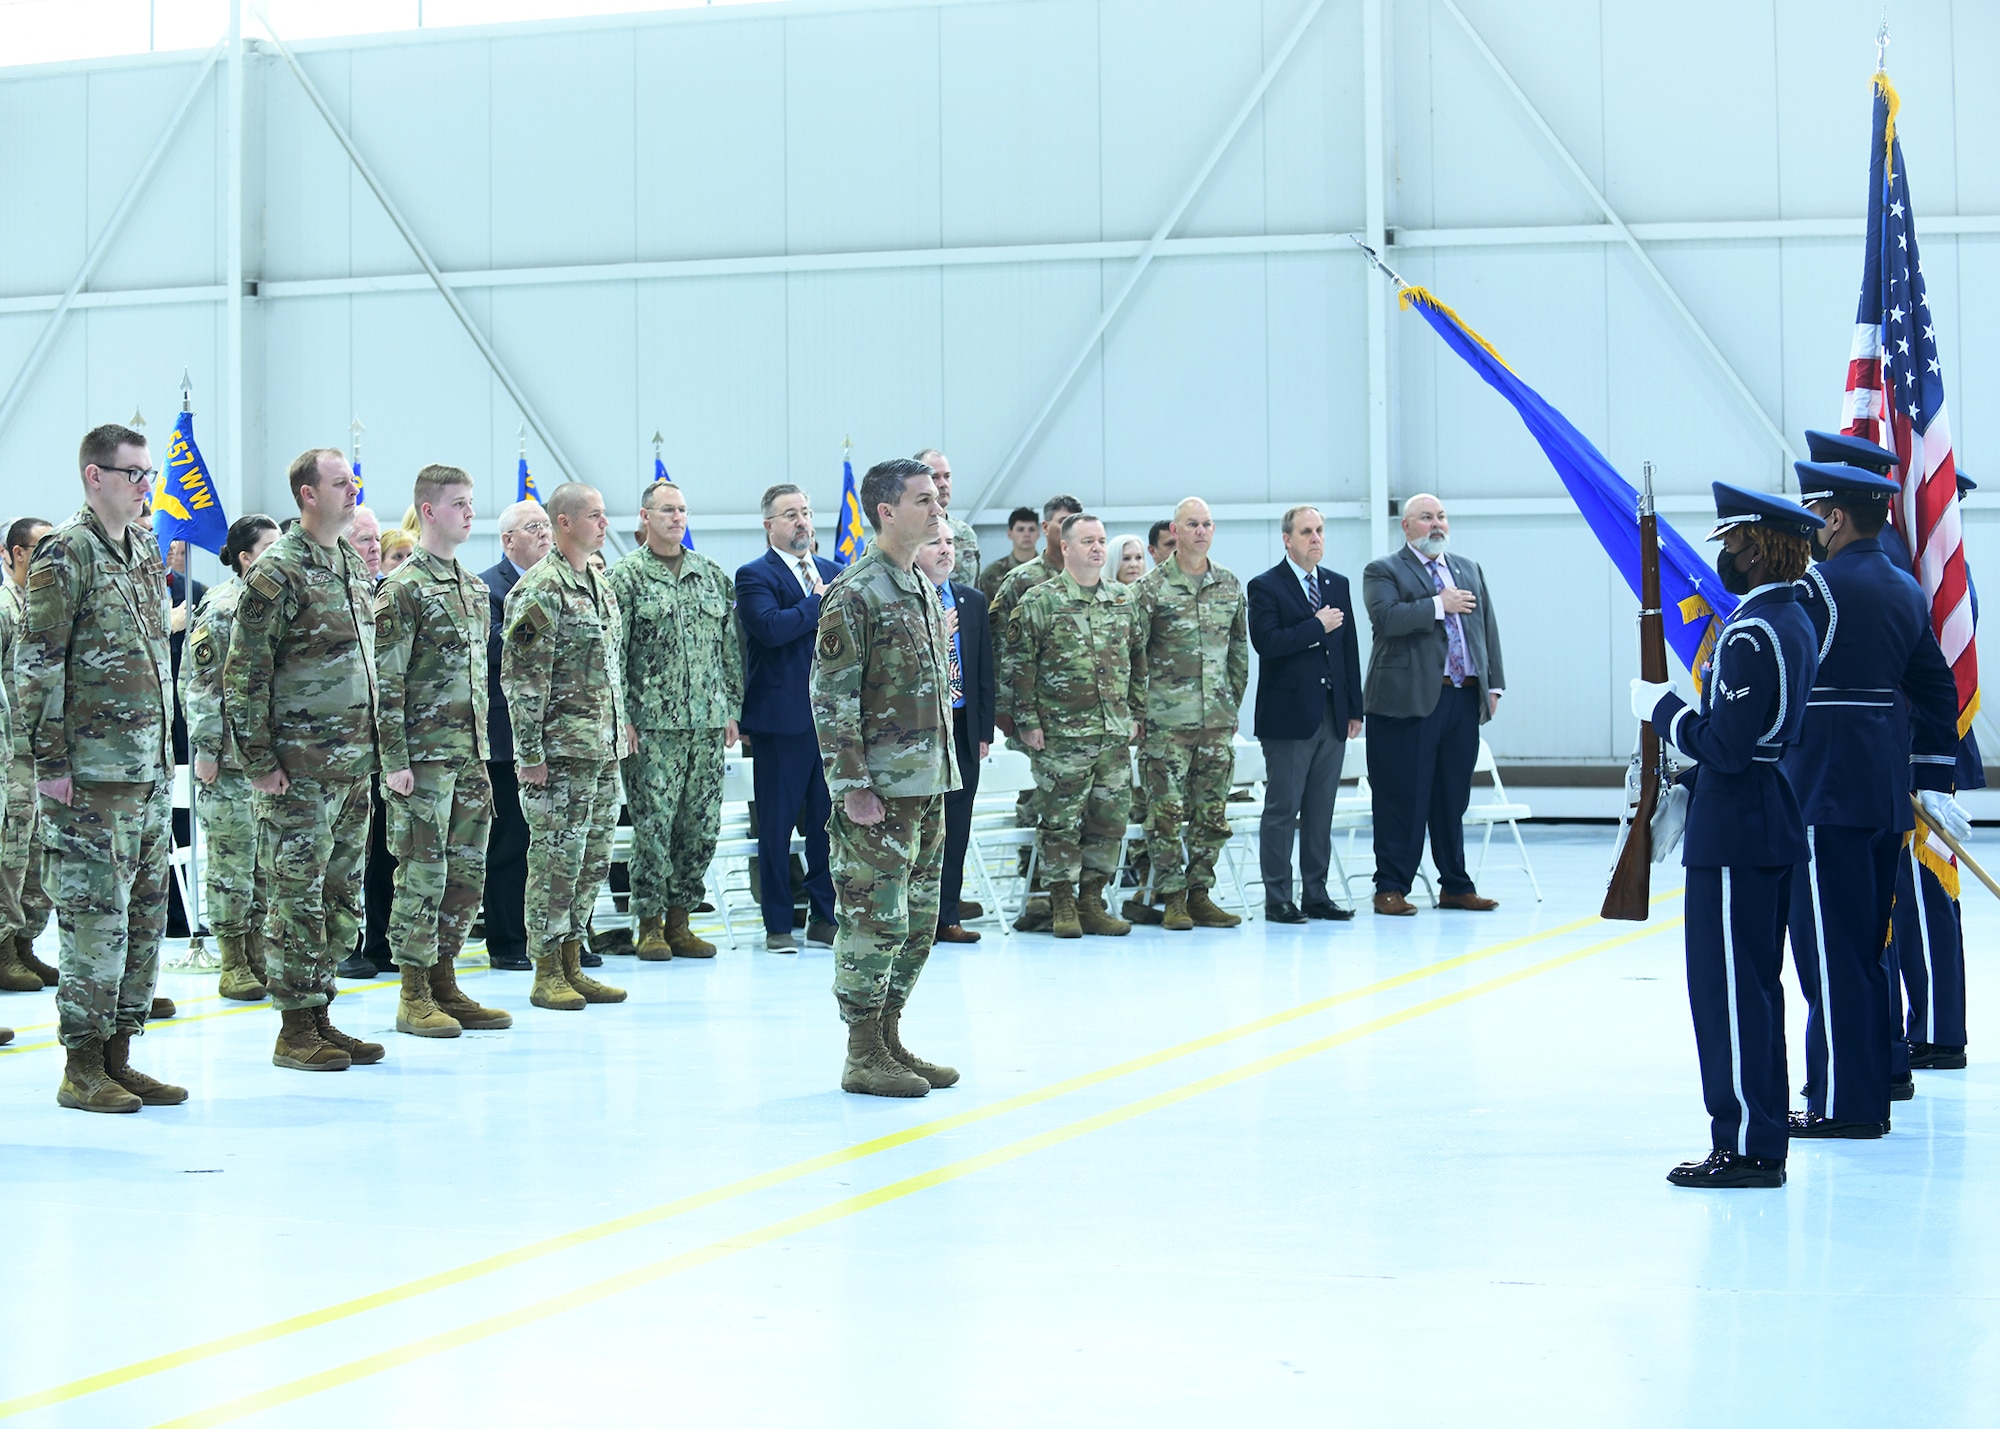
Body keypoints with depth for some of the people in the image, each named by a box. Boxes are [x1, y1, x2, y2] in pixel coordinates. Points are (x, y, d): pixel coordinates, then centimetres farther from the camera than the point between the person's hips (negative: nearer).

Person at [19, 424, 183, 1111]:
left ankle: (118, 1056, 17)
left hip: (151, 768, 8)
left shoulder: (144, 549, 15)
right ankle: (82, 1067, 1)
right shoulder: (65, 553, -9)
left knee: (145, 913, 10)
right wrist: (49, 758, -16)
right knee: (96, 913, -6)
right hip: (91, 772, -8)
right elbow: (36, 662, -12)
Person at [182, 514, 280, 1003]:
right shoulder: (220, 609, -6)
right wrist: (206, 749, -13)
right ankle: (233, 963, 5)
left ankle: (260, 953, 16)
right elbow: (199, 685, -8)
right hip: (232, 758, -6)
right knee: (231, 858, -1)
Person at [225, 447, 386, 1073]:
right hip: (300, 766, -8)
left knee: (343, 897, 10)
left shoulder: (357, 567, 14)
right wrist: (260, 760, -14)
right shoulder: (278, 572, -10)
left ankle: (320, 1015, 18)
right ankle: (295, 1029, 3)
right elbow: (243, 674, -12)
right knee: (298, 896, -3)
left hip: (355, 762, 8)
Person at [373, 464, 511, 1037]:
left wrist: (483, 747, 17)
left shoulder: (474, 587, 15)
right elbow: (385, 683, -12)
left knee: (467, 871, 9)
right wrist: (395, 761, -16)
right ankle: (415, 996, 4)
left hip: (470, 754, 8)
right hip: (424, 756, -7)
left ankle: (444, 983, 18)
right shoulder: (402, 589, -9)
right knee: (423, 872, -4)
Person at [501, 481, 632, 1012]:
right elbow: (522, 678, -15)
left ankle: (572, 963, 18)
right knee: (556, 860, -4)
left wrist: (620, 729, 19)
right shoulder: (540, 590, -11)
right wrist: (529, 753, -17)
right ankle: (547, 973, 3)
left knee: (593, 860, 11)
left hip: (603, 751, 8)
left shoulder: (599, 584, 16)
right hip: (560, 752, -8)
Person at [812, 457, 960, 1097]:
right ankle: (863, 1057, 2)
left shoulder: (924, 588, 15)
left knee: (918, 919, 12)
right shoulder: (854, 595, -12)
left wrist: (944, 769, 18)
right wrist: (851, 785, -18)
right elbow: (831, 698, -15)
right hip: (878, 790, -9)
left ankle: (889, 1039, 21)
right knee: (875, 920, -5)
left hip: (927, 785, 9)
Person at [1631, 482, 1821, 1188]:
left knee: (1729, 989, -4)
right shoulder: (1794, 621, 12)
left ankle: (1744, 1148, -1)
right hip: (1775, 821, 10)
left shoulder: (1750, 634, -19)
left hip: (1734, 835, -10)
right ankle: (1762, 1138, 21)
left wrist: (1662, 707, -10)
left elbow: (1725, 746, -23)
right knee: (1755, 985, 15)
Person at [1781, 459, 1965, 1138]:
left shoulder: (1818, 588, -12)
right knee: (1865, 946, 15)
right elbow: (1936, 690, 17)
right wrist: (1934, 780, 21)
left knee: (1830, 950, -4)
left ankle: (1842, 1103, -2)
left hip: (1825, 792, -8)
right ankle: (1873, 1082, 20)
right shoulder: (1907, 591, 13)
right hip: (1888, 791, 8)